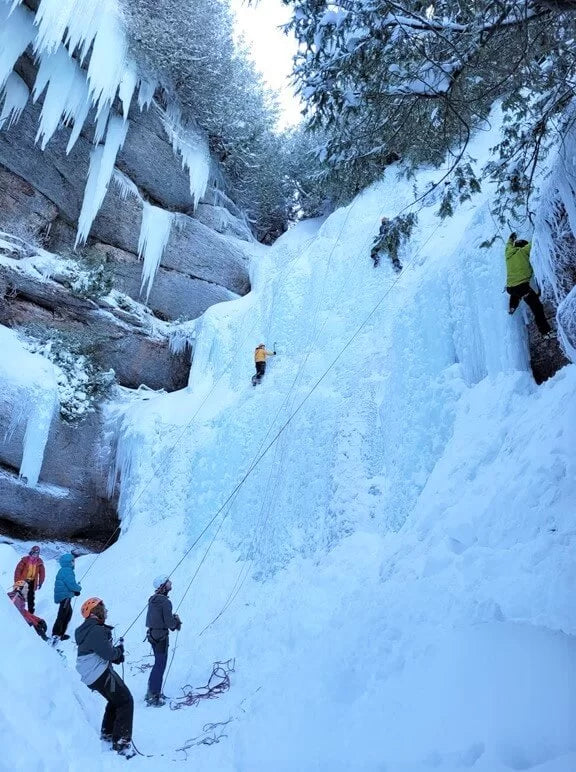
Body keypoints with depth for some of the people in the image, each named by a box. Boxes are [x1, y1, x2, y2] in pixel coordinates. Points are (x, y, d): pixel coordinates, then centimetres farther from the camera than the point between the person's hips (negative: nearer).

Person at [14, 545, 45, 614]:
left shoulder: (40, 562, -4)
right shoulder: (25, 560, -14)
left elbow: (42, 572, 4)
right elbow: (18, 570, -12)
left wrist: (40, 582, 2)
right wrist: (17, 581, -14)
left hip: (32, 582, 2)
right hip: (23, 581, -2)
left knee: (31, 597, 6)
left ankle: (31, 612, 15)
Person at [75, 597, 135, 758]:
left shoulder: (88, 629, 12)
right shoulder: (96, 631, -21)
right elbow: (109, 654, -22)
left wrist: (116, 654, 4)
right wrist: (119, 649, -1)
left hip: (92, 675, 11)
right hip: (101, 674, -11)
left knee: (116, 700, 26)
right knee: (125, 701, -7)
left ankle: (107, 734, 36)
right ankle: (122, 742, -9)